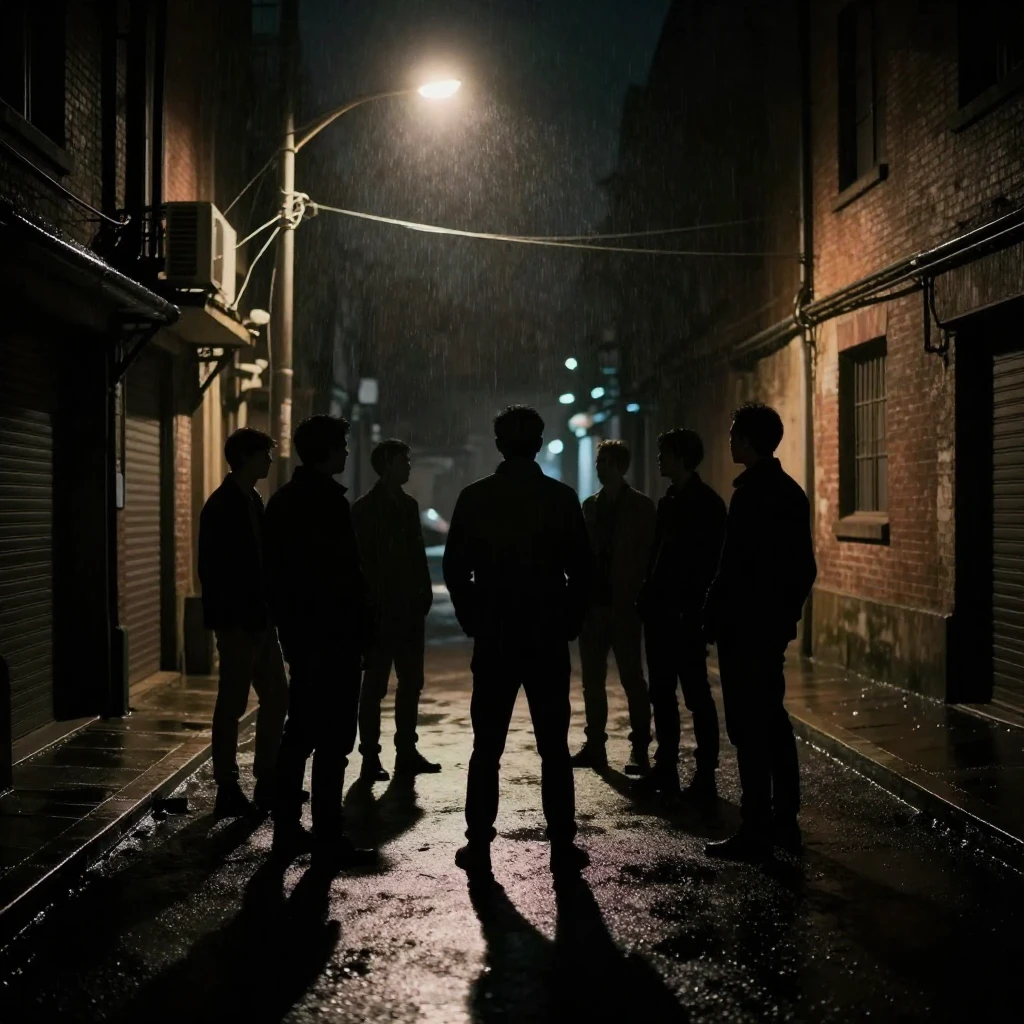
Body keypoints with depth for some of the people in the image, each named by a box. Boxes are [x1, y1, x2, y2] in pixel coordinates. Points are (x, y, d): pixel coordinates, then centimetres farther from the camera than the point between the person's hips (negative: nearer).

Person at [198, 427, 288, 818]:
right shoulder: (221, 506, -12)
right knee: (232, 704, -2)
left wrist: (270, 612, 13)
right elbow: (211, 569, -17)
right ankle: (227, 791, 6)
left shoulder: (251, 500, 14)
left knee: (276, 697, 12)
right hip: (238, 622, -9)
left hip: (260, 619, 9)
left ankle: (267, 782, 21)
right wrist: (228, 622, -19)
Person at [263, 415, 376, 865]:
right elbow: (344, 574, -18)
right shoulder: (329, 502, -15)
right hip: (332, 633, -9)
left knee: (300, 731, 14)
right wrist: (359, 628, -11)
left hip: (298, 630, 9)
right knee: (333, 739, -5)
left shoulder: (282, 501, 12)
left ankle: (287, 827, 19)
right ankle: (328, 837, -4)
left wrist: (286, 621, 19)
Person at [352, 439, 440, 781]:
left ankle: (406, 752, 17)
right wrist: (369, 604, -14)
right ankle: (371, 758, 2)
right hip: (381, 611, -7)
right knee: (375, 685, -2)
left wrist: (424, 593, 5)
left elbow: (418, 554, 14)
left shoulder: (408, 505, 13)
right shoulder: (365, 509, -6)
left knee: (411, 682, 10)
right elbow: (361, 561, -10)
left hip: (409, 609, 7)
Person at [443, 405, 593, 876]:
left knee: (486, 749, 5)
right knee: (554, 748, 5)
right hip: (549, 639, 0)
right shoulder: (562, 498, -2)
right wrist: (570, 621, 9)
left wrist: (472, 619, 9)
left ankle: (479, 846, 5)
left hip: (493, 639, 0)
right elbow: (581, 568, -1)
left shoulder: (474, 498, -1)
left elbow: (455, 567, -1)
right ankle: (562, 847, 5)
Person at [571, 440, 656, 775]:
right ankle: (595, 745, 12)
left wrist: (640, 597, -12)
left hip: (624, 605, -5)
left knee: (632, 679, -3)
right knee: (592, 680, 6)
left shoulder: (640, 506, -1)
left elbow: (648, 555, -4)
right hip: (593, 604, 5)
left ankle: (640, 749, 0)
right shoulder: (590, 505, 13)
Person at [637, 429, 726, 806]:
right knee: (662, 694, 11)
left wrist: (695, 611, -19)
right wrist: (646, 599, 8)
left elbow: (711, 562, -14)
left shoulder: (706, 503, -9)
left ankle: (705, 778, 1)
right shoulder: (669, 501, 14)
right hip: (661, 612, 8)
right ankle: (665, 769, 19)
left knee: (696, 695, -4)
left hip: (686, 615, -8)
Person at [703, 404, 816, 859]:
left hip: (745, 626, -9)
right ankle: (784, 821, 20)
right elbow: (804, 566, 15)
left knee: (749, 727, -5)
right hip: (776, 623, 9)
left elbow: (733, 567, -20)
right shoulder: (790, 491, 11)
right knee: (772, 720, 15)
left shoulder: (751, 493, -16)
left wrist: (713, 619, -12)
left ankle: (755, 831, -2)